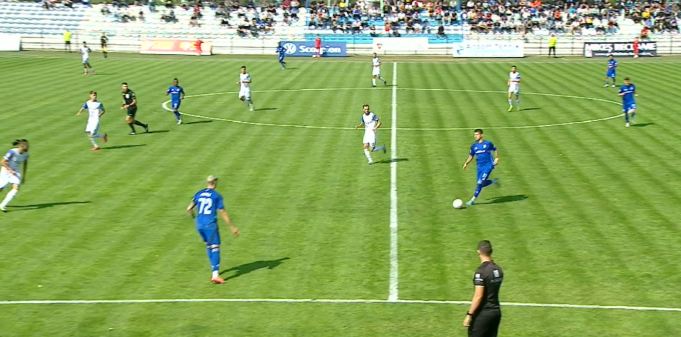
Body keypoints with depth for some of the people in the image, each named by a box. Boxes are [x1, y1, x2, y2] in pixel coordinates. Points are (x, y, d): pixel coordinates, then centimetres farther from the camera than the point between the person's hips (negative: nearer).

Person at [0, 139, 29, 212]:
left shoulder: (25, 154, -7)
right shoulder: (12, 152, -24)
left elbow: (25, 164, 9)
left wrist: (24, 176, 10)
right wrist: (10, 170, -23)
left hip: (15, 173, 4)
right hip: (6, 171, -4)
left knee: (16, 189, -16)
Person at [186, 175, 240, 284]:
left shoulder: (199, 194, 9)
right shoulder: (217, 196, -4)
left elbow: (189, 209, 10)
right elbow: (223, 213, -6)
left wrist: (193, 216, 33)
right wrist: (232, 227, -1)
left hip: (199, 225, 5)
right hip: (210, 225, -5)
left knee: (208, 245, 22)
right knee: (215, 248, -5)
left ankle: (214, 268, 33)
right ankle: (215, 274, -16)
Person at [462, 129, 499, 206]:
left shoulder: (488, 143, -4)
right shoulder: (474, 146, 6)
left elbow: (495, 150, 10)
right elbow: (471, 156, 15)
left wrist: (496, 158, -3)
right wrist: (466, 163, 1)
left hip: (488, 165, -6)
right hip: (480, 167, 6)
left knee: (480, 183, -13)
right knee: (482, 183, 5)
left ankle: (473, 200, -7)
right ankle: (494, 181, 32)